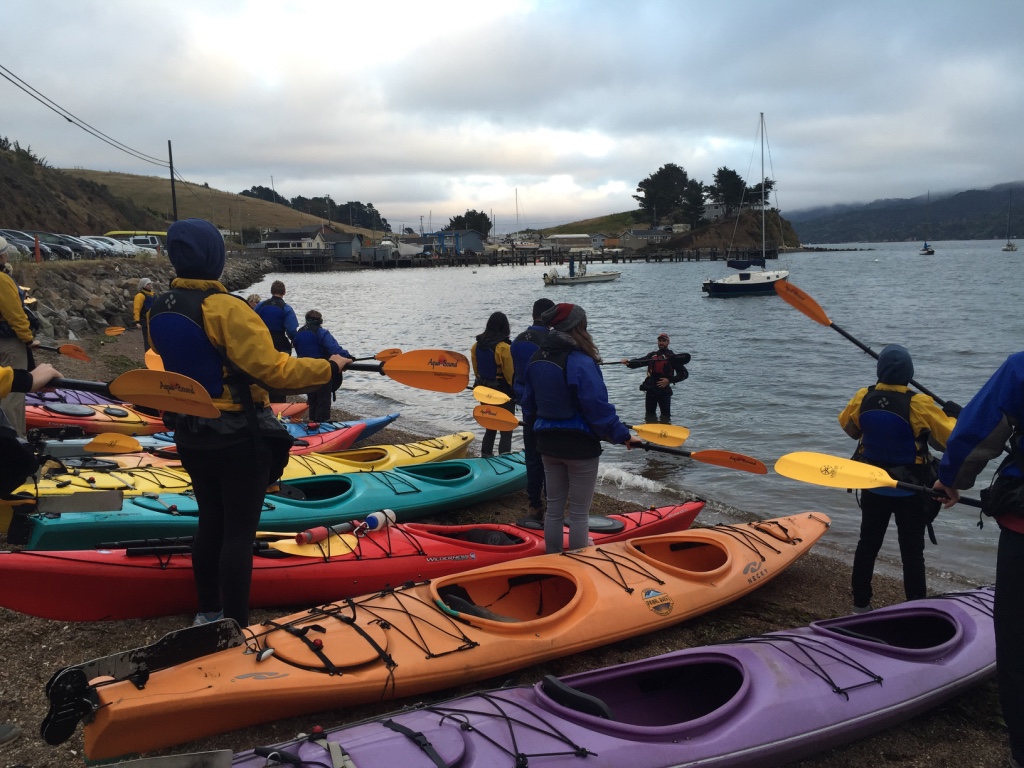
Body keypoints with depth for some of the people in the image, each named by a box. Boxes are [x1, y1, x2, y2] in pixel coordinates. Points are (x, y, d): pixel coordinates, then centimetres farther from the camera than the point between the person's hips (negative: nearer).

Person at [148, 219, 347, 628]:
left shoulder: (158, 311, 2)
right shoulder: (225, 308, -22)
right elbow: (274, 371, -24)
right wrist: (328, 368, -11)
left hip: (191, 437, 8)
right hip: (239, 441, -7)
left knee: (211, 522, 20)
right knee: (238, 533, 0)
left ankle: (208, 613, 32)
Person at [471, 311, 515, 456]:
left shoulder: (476, 345, 0)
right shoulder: (504, 347, -19)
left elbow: (476, 370, 8)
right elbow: (510, 373, -16)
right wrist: (516, 392, -3)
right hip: (504, 393, -6)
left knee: (490, 428, 20)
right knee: (506, 430, 2)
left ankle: (485, 457, 25)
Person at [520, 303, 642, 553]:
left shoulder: (537, 359, 2)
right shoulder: (580, 362, -22)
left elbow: (529, 403, 11)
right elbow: (598, 409, -22)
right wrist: (623, 436, -13)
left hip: (548, 443, 7)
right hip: (579, 445, -7)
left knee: (554, 506, 19)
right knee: (579, 512, 5)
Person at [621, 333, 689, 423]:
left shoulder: (673, 357, 1)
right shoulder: (651, 355, 14)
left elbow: (684, 373, -2)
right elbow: (638, 362, 1)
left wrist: (669, 380, -14)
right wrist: (628, 362, -21)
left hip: (664, 391, -4)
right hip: (651, 390, 4)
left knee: (665, 418, -3)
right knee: (650, 417, 12)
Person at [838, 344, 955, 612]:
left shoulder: (863, 399, -11)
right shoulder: (918, 405, -24)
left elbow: (848, 427, 8)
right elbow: (950, 438, -16)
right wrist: (954, 418, 4)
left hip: (873, 488, 4)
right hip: (910, 493, -4)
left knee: (868, 544, 17)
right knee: (912, 552, 5)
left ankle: (860, 603, 27)